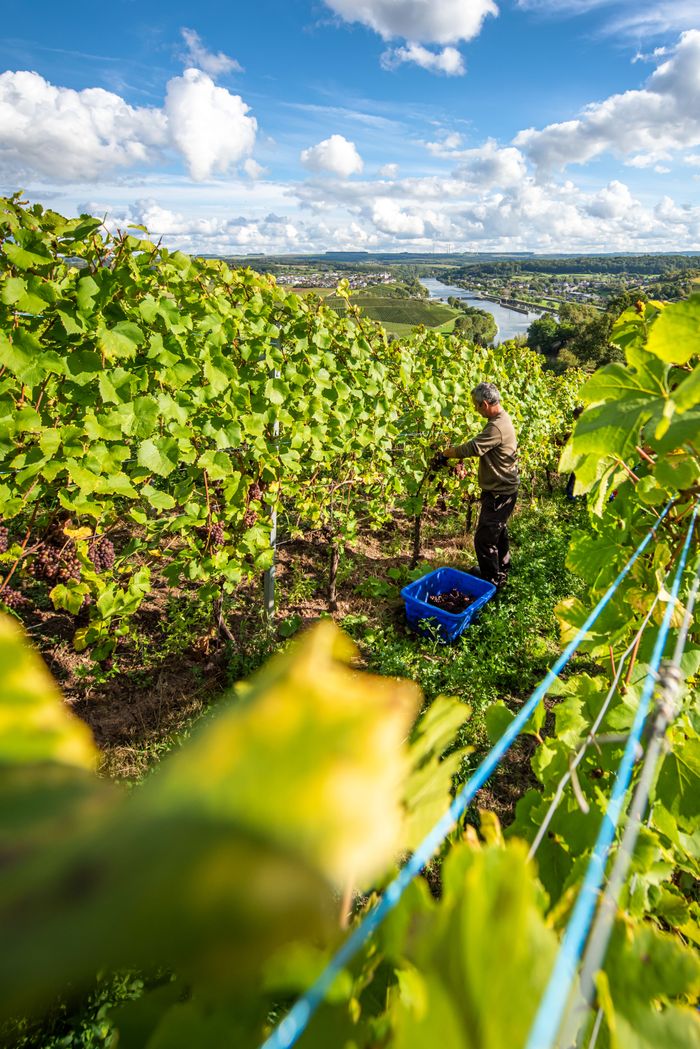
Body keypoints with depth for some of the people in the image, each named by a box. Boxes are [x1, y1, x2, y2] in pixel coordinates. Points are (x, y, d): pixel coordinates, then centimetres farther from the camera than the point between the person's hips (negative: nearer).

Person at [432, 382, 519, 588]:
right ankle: (502, 571, 42)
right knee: (499, 532, 25)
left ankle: (492, 582, 8)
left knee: (484, 538, -4)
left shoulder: (497, 427, -27)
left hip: (499, 493, -11)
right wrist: (450, 453, 1)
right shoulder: (501, 418, 7)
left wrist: (445, 454, -15)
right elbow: (479, 446, 9)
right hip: (503, 488, 11)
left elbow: (472, 448, -28)